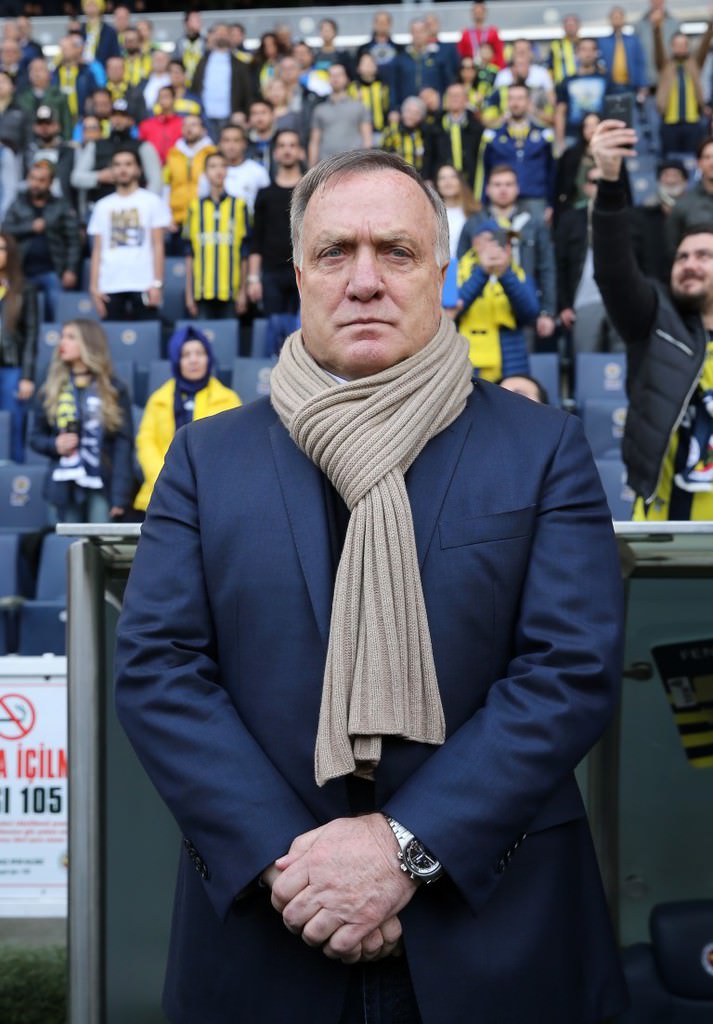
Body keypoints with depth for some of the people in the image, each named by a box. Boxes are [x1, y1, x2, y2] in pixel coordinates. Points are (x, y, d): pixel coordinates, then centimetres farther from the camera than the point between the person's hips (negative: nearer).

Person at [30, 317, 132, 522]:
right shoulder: (50, 390, 10)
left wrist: (120, 495, -12)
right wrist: (54, 444, -9)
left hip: (101, 487, -2)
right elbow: (36, 436, 15)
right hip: (63, 487, 3)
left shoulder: (113, 390, 2)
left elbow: (124, 444, -3)